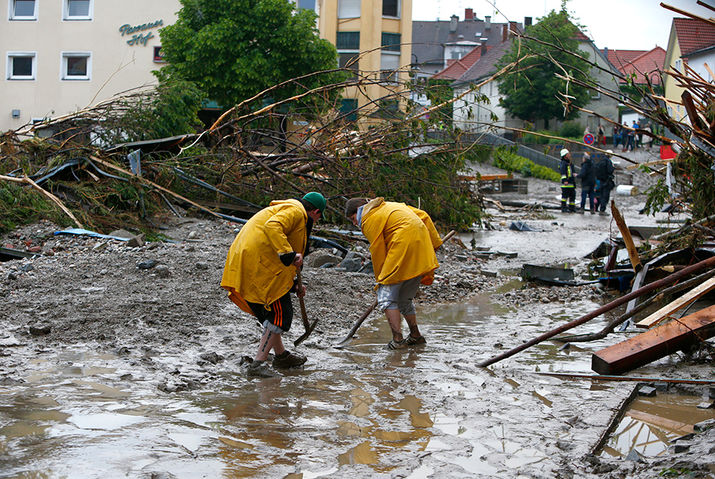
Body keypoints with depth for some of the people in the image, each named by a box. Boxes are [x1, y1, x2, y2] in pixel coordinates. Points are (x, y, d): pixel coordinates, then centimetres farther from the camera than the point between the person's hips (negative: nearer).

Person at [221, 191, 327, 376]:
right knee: (280, 314, -5)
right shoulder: (295, 210, -3)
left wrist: (293, 286, 31)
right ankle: (258, 363, -8)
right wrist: (289, 254, -25)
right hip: (258, 264, -10)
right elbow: (272, 227, -25)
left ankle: (281, 355, 38)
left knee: (271, 311, 23)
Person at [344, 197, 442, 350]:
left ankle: (397, 340, -13)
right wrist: (434, 243, 20)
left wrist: (380, 281, 7)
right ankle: (416, 336, 22)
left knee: (386, 298, -5)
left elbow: (378, 253, -2)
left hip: (404, 249, -9)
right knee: (404, 298, 19)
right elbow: (423, 216, 21)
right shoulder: (390, 205, 25)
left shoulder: (369, 219, -1)